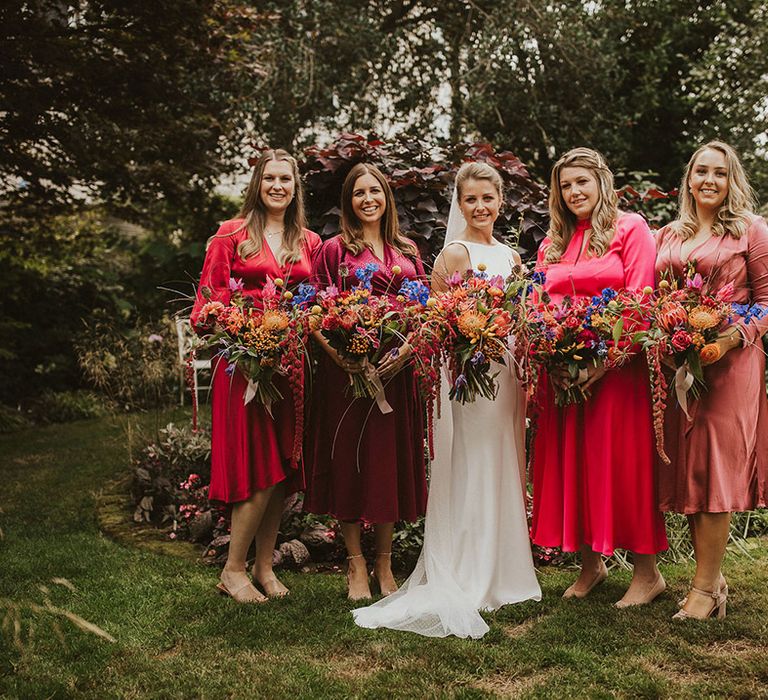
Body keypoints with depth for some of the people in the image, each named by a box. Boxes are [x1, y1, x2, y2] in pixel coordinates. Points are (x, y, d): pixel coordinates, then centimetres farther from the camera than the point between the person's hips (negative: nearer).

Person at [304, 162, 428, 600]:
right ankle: (356, 564, 14)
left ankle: (385, 563, 20)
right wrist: (338, 354, -18)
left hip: (396, 368, 3)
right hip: (347, 367, -3)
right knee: (349, 455, 1)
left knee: (392, 457, 7)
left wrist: (406, 350, -8)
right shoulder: (335, 250, 4)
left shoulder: (407, 251, 14)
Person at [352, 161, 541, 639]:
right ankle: (465, 583, 9)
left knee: (504, 472, 12)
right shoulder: (455, 254, -6)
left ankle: (502, 574, 24)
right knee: (471, 475, -2)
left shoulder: (510, 255, 15)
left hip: (507, 374, 7)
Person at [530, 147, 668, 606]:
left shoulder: (631, 228, 0)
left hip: (616, 368, -5)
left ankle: (648, 572, 10)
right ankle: (591, 564, 22)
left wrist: (606, 361, -18)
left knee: (622, 462, -2)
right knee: (570, 464, 7)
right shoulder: (553, 242, 17)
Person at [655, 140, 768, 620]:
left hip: (730, 361, -5)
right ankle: (714, 576, 17)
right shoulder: (669, 236, 16)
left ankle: (705, 588, 3)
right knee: (685, 467, 5)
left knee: (715, 467, -4)